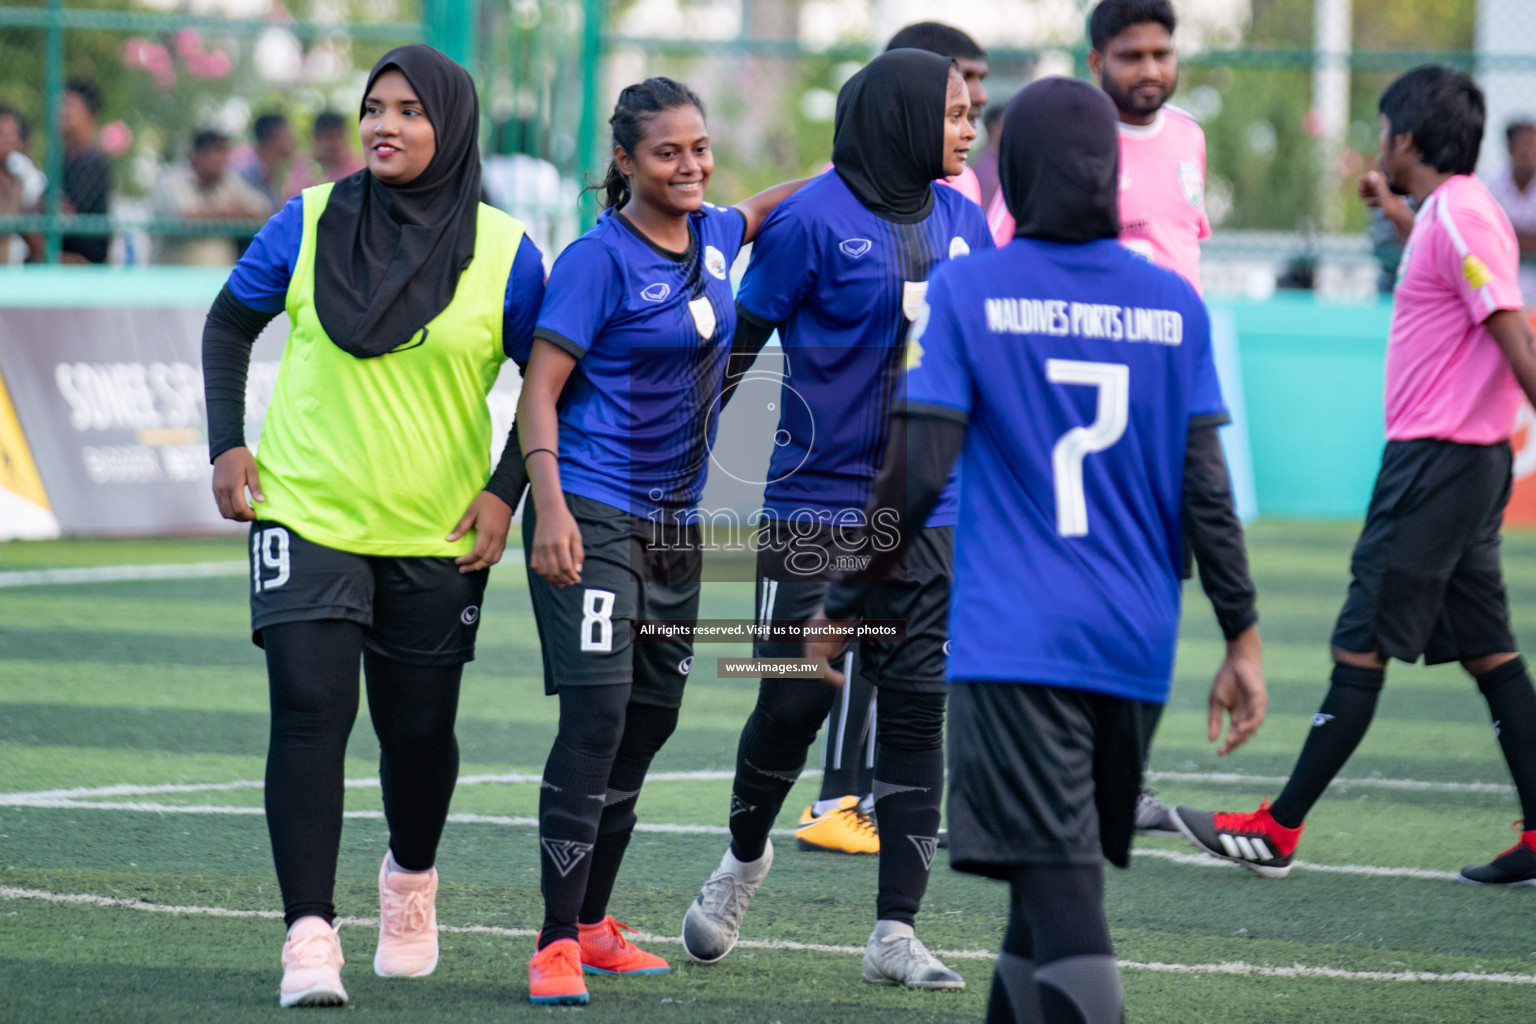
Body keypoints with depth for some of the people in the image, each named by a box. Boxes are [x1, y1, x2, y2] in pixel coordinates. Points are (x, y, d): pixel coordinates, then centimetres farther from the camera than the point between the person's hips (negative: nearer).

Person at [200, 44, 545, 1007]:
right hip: (306, 517, 0)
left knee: (420, 729, 10)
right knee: (310, 712, -14)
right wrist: (228, 443, 3)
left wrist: (505, 492, -4)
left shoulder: (504, 254, -3)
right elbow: (229, 325, 13)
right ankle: (310, 936, -15)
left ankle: (411, 877, 41)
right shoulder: (309, 224, -1)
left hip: (437, 535, 1)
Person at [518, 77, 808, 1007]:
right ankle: (558, 944, -14)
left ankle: (595, 925, 24)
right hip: (594, 513, -8)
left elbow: (759, 212, 33)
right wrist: (550, 509, -24)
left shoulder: (712, 238, 8)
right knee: (597, 715, -16)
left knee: (652, 719, 12)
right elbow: (540, 389, -14)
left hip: (675, 525, 8)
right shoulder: (601, 258, -12)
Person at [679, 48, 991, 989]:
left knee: (918, 709, 0)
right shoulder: (813, 222, -9)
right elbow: (739, 339, -4)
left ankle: (897, 931, 3)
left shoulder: (961, 222, 7)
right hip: (820, 507, -4)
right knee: (795, 700, 0)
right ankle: (746, 856, 30)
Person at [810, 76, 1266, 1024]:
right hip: (1136, 652, 4)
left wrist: (847, 605, 2)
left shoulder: (967, 290, -3)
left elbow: (916, 474, -7)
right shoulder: (1174, 304, 7)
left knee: (1058, 885, -10)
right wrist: (1241, 642, 8)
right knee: (1060, 875, 18)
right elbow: (1206, 491, 3)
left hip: (1014, 644, -4)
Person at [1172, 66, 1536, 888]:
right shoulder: (1449, 214, 15)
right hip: (1464, 460, 10)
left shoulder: (1459, 215, -15)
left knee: (1362, 644, -5)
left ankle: (1277, 831, -1)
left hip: (1436, 461, -10)